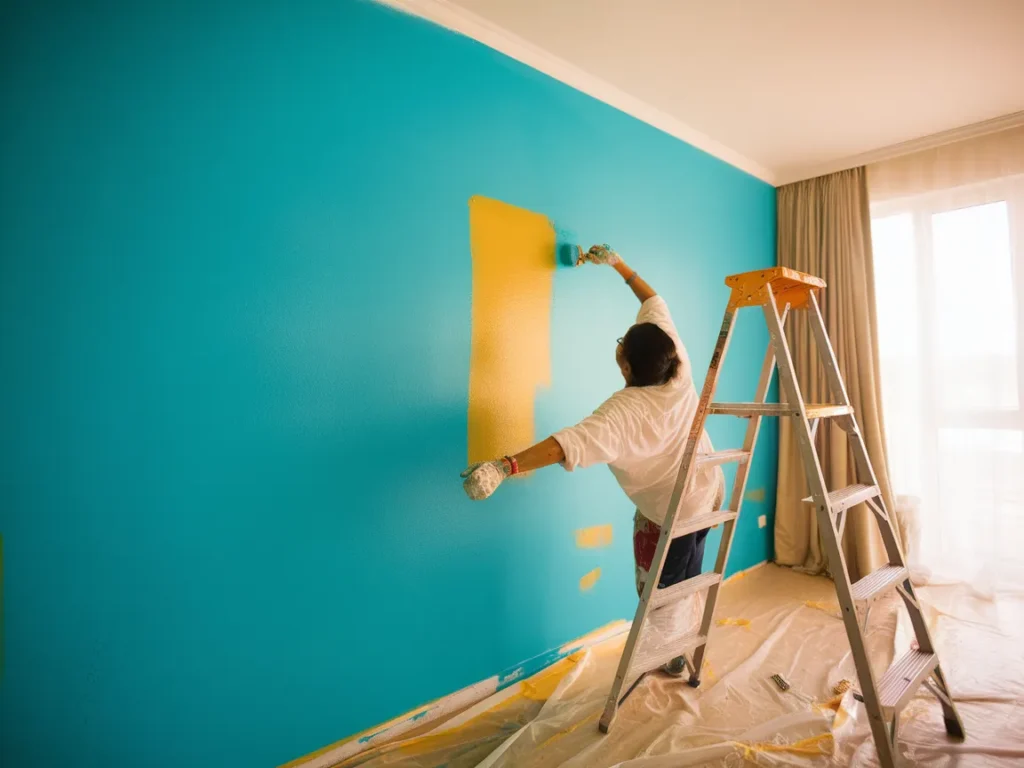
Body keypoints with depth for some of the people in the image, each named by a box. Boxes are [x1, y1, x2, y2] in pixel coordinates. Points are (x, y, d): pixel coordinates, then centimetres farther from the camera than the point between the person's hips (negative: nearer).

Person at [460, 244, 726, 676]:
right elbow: (654, 304, -1)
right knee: (686, 580, 26)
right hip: (707, 494, 8)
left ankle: (666, 661, 35)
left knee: (660, 591, 14)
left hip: (670, 513, -8)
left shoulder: (626, 411, -35)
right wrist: (618, 264, 7)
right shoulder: (678, 365, -15)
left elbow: (569, 444, -50)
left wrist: (503, 467, -57)